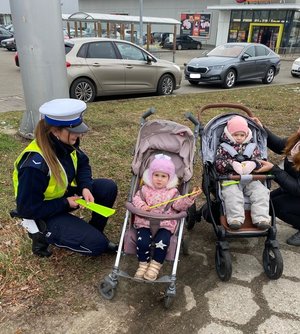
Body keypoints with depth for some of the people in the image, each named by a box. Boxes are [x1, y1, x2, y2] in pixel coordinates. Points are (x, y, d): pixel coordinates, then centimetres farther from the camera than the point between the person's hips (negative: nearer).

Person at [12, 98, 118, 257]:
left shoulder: (65, 144, -13)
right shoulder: (35, 165, -34)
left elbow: (82, 164, 4)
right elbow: (27, 209, -26)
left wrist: (85, 187, -16)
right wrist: (66, 203, -20)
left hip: (65, 194, 7)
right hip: (44, 214, -7)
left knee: (108, 187, -10)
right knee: (96, 244, -15)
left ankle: (94, 231, 10)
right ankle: (42, 234, 4)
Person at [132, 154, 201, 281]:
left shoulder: (173, 191, 7)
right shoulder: (145, 188, 9)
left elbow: (179, 205, -3)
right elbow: (136, 198, 6)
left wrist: (189, 198, -19)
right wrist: (141, 205, -15)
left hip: (165, 224, -1)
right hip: (145, 222, 1)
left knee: (162, 242, -25)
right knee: (142, 242, -22)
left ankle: (155, 265, -3)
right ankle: (143, 264, 3)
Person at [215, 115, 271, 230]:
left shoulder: (252, 147, 20)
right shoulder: (223, 147, 11)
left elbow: (259, 160, 13)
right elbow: (218, 163, 0)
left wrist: (253, 163, -13)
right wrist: (231, 164, -20)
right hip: (231, 179, -3)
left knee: (261, 191, -20)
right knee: (232, 194, -31)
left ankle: (261, 218, -22)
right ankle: (236, 218, -34)